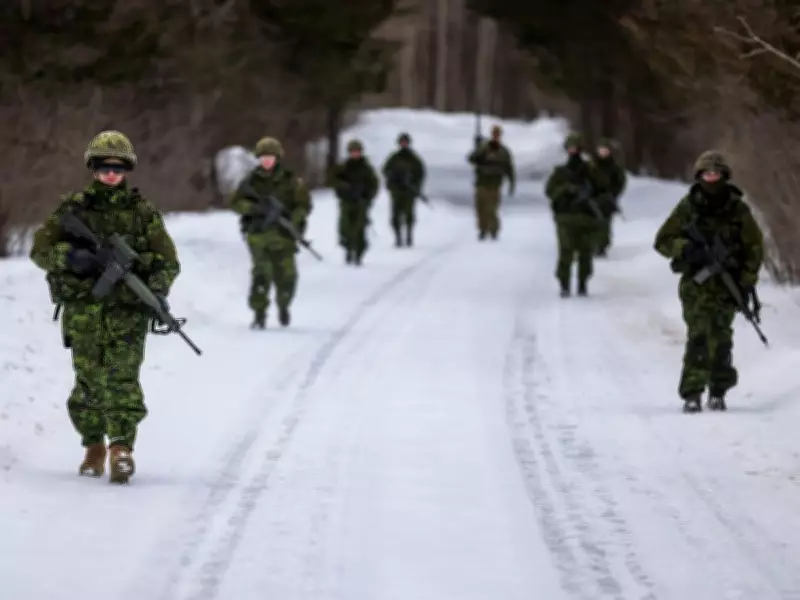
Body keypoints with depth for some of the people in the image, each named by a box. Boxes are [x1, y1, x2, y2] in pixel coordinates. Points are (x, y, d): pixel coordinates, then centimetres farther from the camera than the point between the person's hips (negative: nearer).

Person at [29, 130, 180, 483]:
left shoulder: (143, 212, 9)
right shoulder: (72, 208, 8)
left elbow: (168, 260, 9)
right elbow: (40, 250, 5)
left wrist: (158, 289, -11)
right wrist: (71, 257, -15)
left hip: (128, 310, -1)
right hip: (82, 309, 1)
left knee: (122, 377, -14)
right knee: (89, 380, 1)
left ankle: (122, 448, -15)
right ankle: (93, 447, 17)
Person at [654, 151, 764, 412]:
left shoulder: (737, 209, 3)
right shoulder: (687, 207, 1)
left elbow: (754, 246, 9)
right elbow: (662, 240, 5)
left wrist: (748, 281, 0)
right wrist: (685, 248, -15)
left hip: (727, 282, 1)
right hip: (696, 281, -1)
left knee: (720, 338, -3)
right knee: (699, 334, -14)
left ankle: (718, 392, 11)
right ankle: (692, 393, -15)